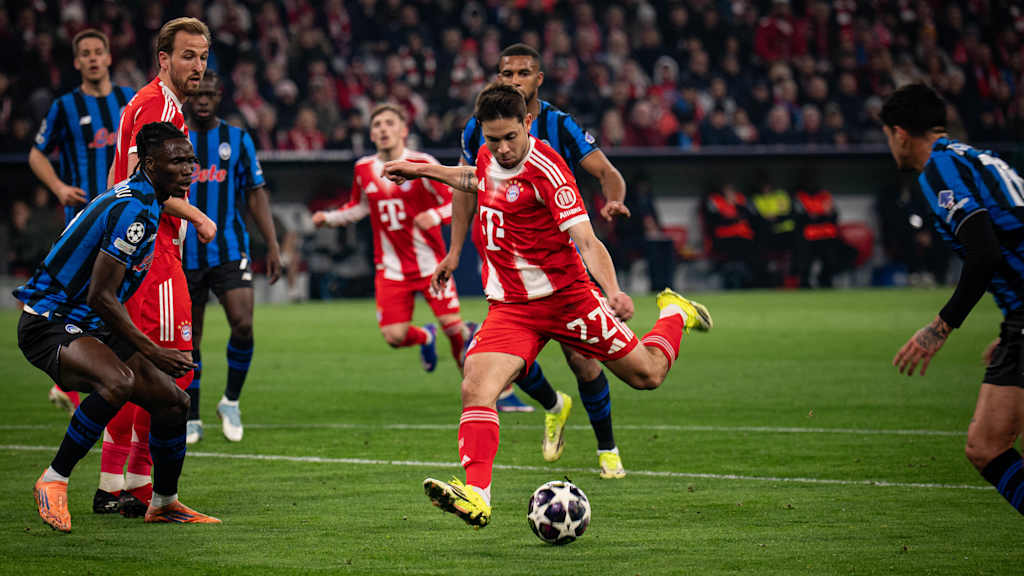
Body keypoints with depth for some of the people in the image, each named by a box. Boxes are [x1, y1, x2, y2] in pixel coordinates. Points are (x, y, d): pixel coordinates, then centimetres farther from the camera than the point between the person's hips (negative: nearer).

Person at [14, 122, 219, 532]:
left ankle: (164, 503, 27)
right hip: (49, 324, -10)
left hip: (89, 326, 10)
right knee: (119, 382, -36)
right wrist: (152, 352, -18)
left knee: (172, 401, 7)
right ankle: (53, 481, -23)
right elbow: (100, 297, -24)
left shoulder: (142, 199, 11)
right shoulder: (134, 211, -22)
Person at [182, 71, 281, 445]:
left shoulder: (237, 140, 6)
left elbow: (256, 195, 9)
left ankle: (231, 401, 4)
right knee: (188, 338, 4)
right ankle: (191, 419, 16)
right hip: (184, 255, 0)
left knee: (243, 325, -16)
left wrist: (273, 246, 2)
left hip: (230, 252, 0)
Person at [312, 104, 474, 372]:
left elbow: (455, 203, -9)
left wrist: (435, 215, -29)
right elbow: (359, 207, 23)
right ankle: (425, 337, 26)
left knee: (452, 325, -12)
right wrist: (328, 218, 9)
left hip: (430, 263, -3)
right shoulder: (364, 169, 4)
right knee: (394, 336, -9)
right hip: (391, 268, 3)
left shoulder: (422, 164, -9)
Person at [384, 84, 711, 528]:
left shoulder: (546, 170, -21)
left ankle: (675, 314, 42)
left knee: (647, 375, 10)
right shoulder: (487, 157, 0)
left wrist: (613, 292, -43)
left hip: (565, 297, -5)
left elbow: (586, 241, -28)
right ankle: (476, 496, -32)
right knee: (476, 388, -22)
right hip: (509, 306, 5)